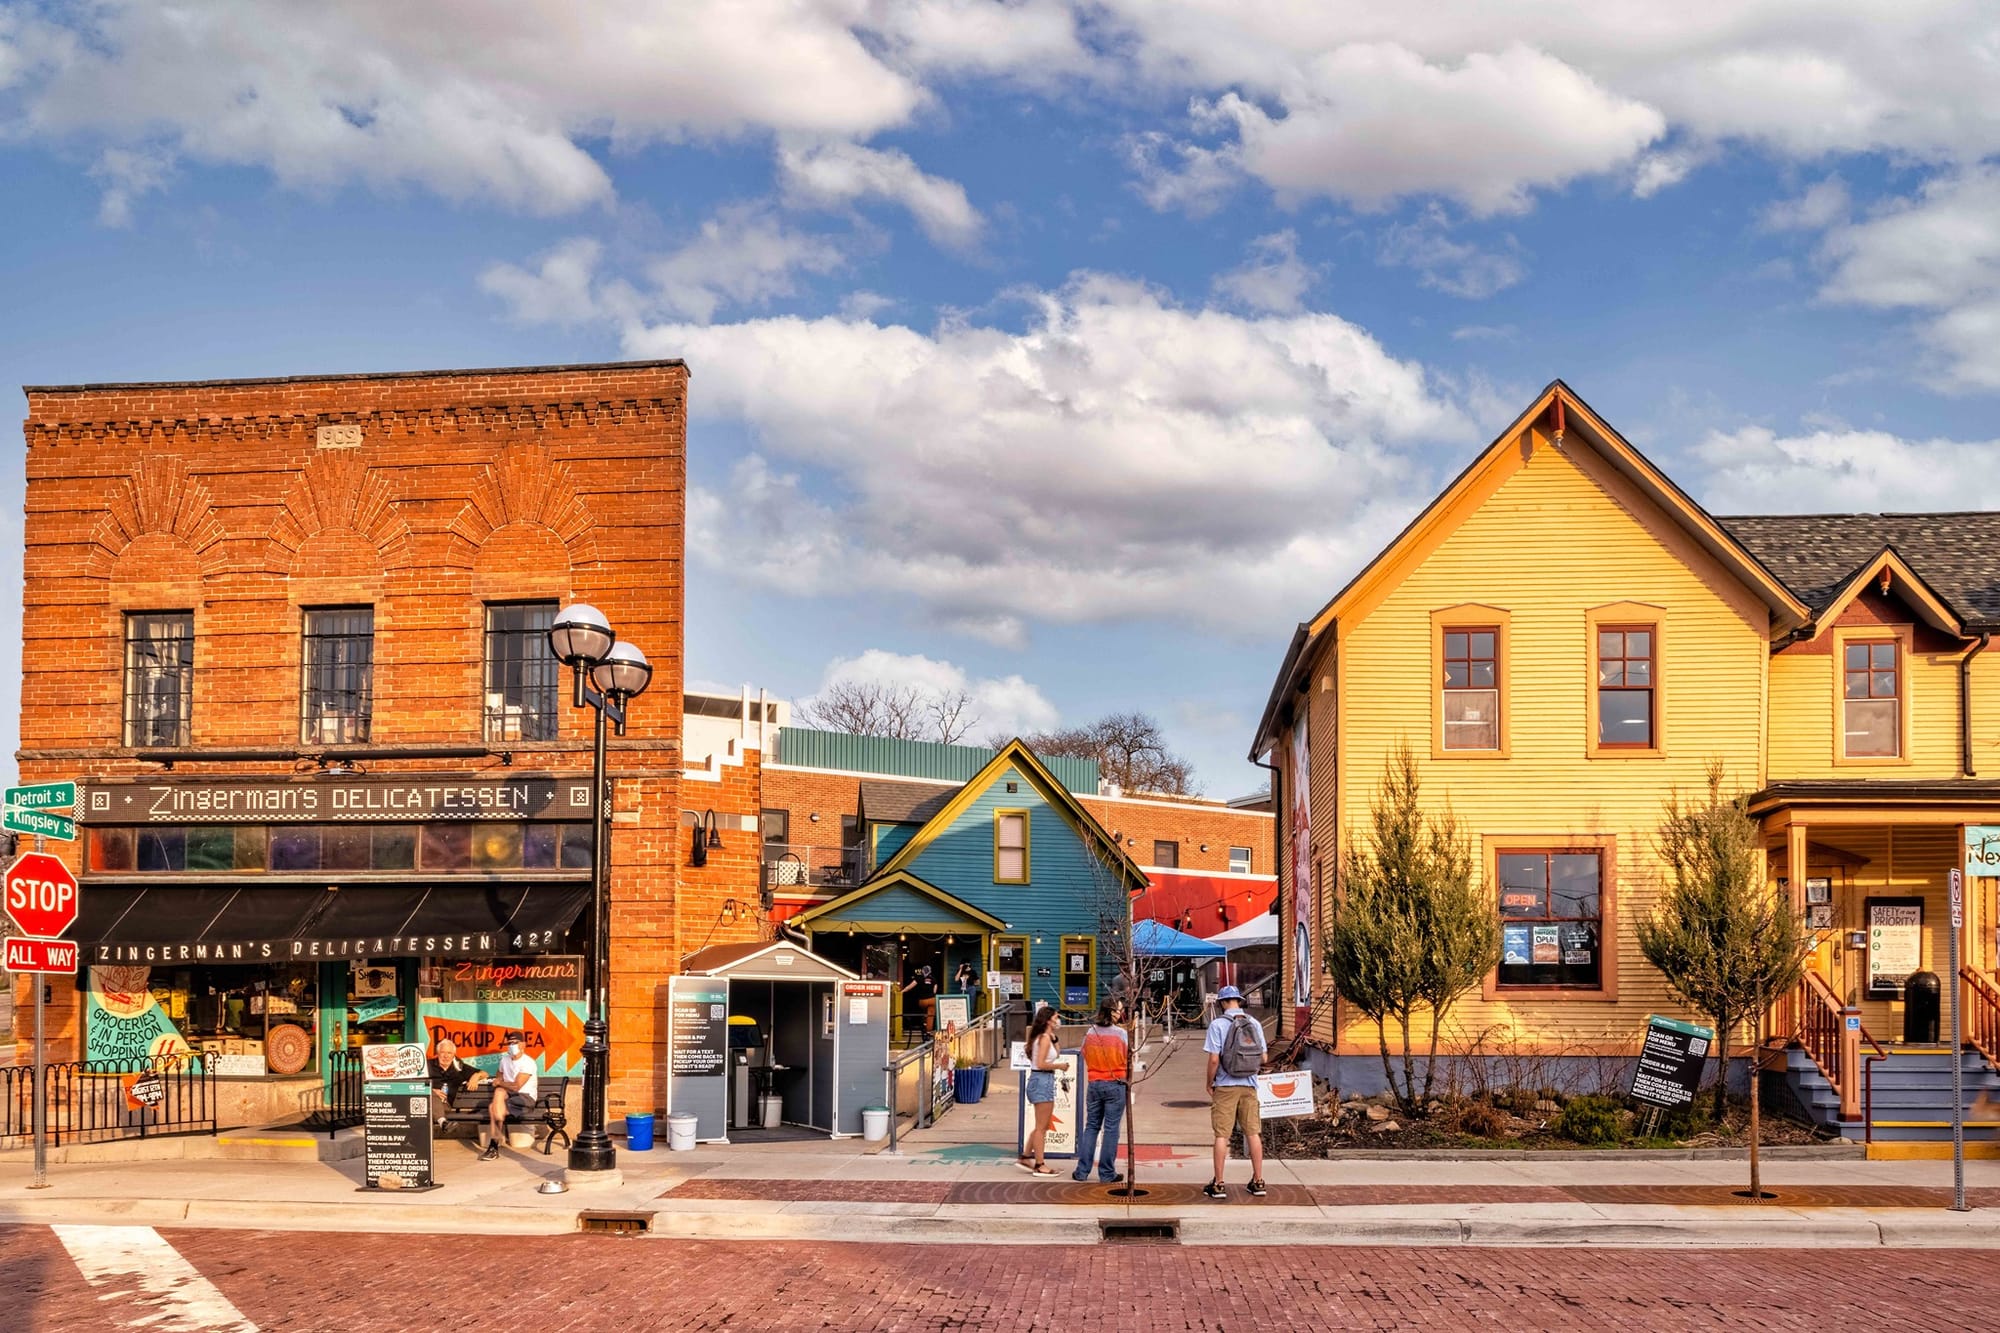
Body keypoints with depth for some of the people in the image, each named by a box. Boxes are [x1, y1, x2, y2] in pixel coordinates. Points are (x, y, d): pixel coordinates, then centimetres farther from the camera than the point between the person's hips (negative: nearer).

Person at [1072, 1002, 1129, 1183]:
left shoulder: (1090, 1033, 2)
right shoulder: (1120, 1033, -9)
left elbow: (1085, 1055, 8)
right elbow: (1129, 1059, -4)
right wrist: (1128, 1080, 11)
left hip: (1094, 1084, 4)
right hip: (1116, 1085, -4)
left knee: (1091, 1126, 11)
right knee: (1111, 1129, 2)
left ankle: (1082, 1171, 10)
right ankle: (1107, 1173, 4)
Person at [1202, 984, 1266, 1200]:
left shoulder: (1218, 1024, -10)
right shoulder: (1254, 1024, 3)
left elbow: (1214, 1059, -14)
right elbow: (1263, 1057, 6)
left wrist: (1210, 1083, 0)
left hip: (1225, 1086, -4)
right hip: (1249, 1085, 4)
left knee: (1222, 1135, 1)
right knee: (1253, 1133, 10)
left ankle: (1219, 1184, 3)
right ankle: (1258, 1182, 14)